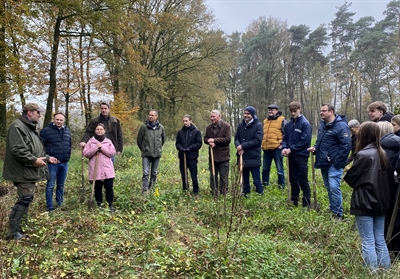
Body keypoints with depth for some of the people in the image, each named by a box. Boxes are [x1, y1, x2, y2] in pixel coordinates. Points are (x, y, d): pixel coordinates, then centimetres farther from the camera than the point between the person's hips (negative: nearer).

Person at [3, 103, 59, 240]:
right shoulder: (18, 126, -14)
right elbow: (17, 149, -25)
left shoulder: (30, 127, 20)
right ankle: (13, 232, -3)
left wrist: (47, 157, 20)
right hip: (23, 172, -11)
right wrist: (34, 160, -24)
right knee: (24, 199, -10)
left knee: (26, 199, 16)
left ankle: (23, 227, 26)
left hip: (30, 171, 11)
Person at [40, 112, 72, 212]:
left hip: (64, 163, 5)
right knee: (50, 186, 1)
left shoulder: (67, 131, 10)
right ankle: (50, 207, 9)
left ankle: (60, 204, 26)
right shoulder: (46, 131, -8)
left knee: (61, 185, 15)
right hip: (52, 163, -5)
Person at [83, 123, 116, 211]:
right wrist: (96, 148, -13)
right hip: (95, 170, 0)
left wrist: (102, 147, -10)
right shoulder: (90, 141, 6)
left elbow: (112, 153, -3)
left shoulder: (108, 142, 8)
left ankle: (110, 205, 12)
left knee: (109, 187, 0)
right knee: (97, 188, 7)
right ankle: (99, 205, 20)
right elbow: (85, 154, -2)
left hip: (108, 170, 0)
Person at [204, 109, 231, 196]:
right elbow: (205, 139, 11)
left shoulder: (226, 126, -6)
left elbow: (228, 139, -14)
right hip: (212, 155, 5)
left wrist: (214, 140, -15)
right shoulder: (209, 127, 12)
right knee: (212, 176, 12)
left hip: (223, 156, -5)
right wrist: (209, 142, -13)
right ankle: (214, 194, 22)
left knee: (223, 177, 2)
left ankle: (223, 194, 11)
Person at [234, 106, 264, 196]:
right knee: (245, 180, 17)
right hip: (243, 157, 5)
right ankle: (245, 195, 30)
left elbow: (257, 141, -16)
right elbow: (236, 138, 8)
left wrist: (243, 146, -17)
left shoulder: (258, 125, -7)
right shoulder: (241, 125, 9)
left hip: (253, 158, -5)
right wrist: (238, 146, -14)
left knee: (257, 180, 1)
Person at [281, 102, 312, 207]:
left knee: (303, 180, -2)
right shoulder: (288, 124, 10)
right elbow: (285, 138, 12)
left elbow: (305, 141, -16)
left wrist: (291, 149, -15)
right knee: (293, 179, 13)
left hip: (301, 156, -6)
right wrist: (284, 148, -8)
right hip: (291, 156, 6)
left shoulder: (305, 123, -8)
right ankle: (294, 201, 25)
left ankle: (307, 203, 9)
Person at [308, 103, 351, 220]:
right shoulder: (322, 124, 12)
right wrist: (315, 147, 2)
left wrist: (337, 162, -20)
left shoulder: (341, 126, -15)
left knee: (334, 187, -13)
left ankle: (338, 214, -1)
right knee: (329, 187, 16)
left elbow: (346, 145, -19)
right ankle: (332, 209, 30)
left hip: (334, 164, -8)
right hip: (324, 163, 9)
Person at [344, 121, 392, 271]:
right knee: (380, 240, 16)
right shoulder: (383, 154, 7)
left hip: (365, 203, -7)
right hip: (381, 202, 7)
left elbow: (350, 177, -9)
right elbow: (390, 177, 17)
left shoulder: (363, 155, -17)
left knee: (368, 242, 2)